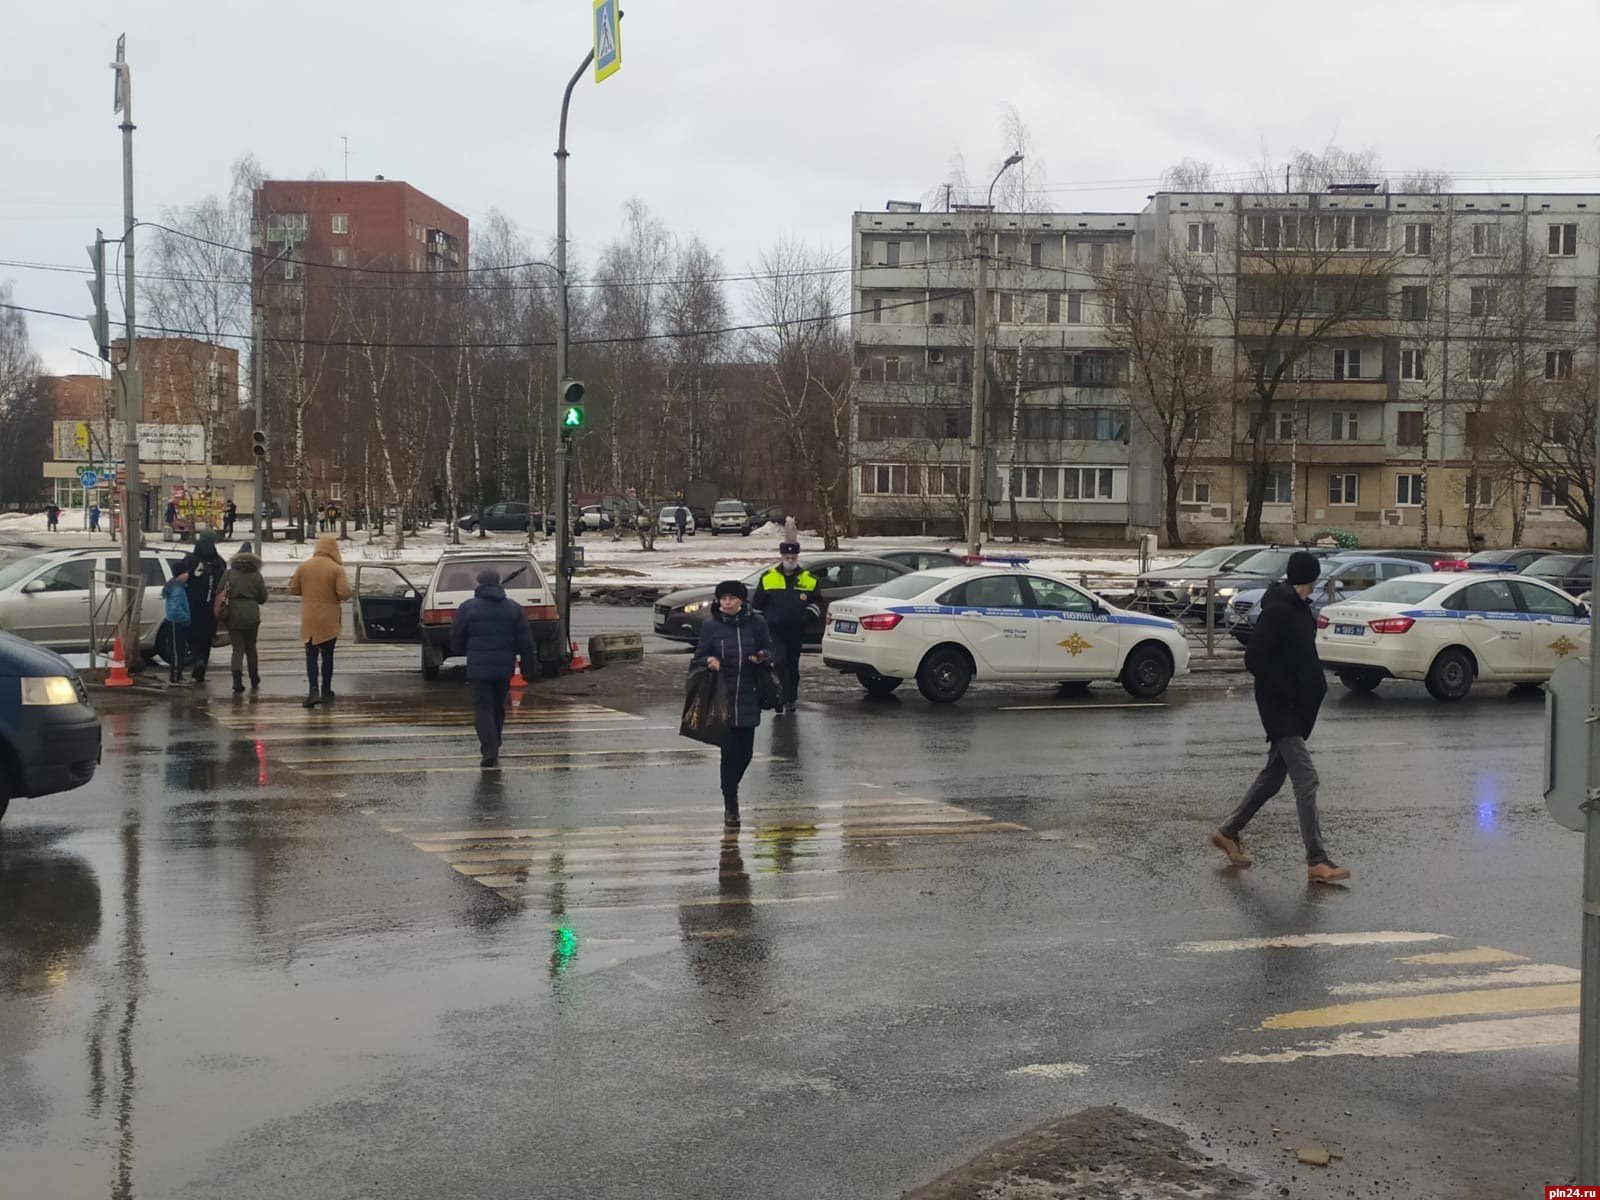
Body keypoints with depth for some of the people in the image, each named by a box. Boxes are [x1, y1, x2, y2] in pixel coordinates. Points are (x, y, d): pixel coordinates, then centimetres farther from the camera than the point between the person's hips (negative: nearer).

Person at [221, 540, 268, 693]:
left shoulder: (229, 574, -3)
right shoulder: (256, 575, 1)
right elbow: (263, 597, 3)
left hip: (234, 615, -1)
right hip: (252, 615, 1)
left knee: (238, 649, 1)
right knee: (250, 647, 17)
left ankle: (237, 679, -19)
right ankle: (254, 680, 23)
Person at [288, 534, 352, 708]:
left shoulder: (303, 567, -1)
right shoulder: (337, 569, -11)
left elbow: (293, 589, 3)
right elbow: (344, 594, -17)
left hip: (309, 620, 2)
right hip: (329, 620, -1)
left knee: (311, 655, 4)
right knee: (327, 655, 11)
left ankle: (313, 690, -12)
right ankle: (326, 691, 18)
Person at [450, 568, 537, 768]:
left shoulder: (468, 608, -4)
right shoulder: (513, 608, 4)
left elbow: (456, 639, 3)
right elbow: (525, 642, 3)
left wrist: (462, 654, 24)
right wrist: (527, 668, 9)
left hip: (479, 668, -3)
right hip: (504, 669, 3)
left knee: (483, 709, -2)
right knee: (498, 709, 15)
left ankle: (490, 751, -18)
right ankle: (493, 751, 23)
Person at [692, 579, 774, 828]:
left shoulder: (756, 622, 1)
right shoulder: (711, 626, -1)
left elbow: (768, 650, 11)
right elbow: (698, 658, 4)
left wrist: (762, 657, -12)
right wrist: (709, 661, -19)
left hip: (749, 697, 2)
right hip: (723, 697, -2)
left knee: (745, 750, 6)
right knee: (729, 750, -4)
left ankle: (731, 787, 35)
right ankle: (730, 806, 3)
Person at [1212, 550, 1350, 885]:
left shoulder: (1299, 608, 11)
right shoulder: (1278, 611, -18)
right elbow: (1254, 659, -22)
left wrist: (1313, 688, 7)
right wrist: (1290, 689, -19)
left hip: (1295, 706, 10)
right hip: (1279, 706, -10)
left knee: (1273, 775, 17)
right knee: (1306, 778, -12)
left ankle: (1229, 832, 30)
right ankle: (1317, 861, -11)